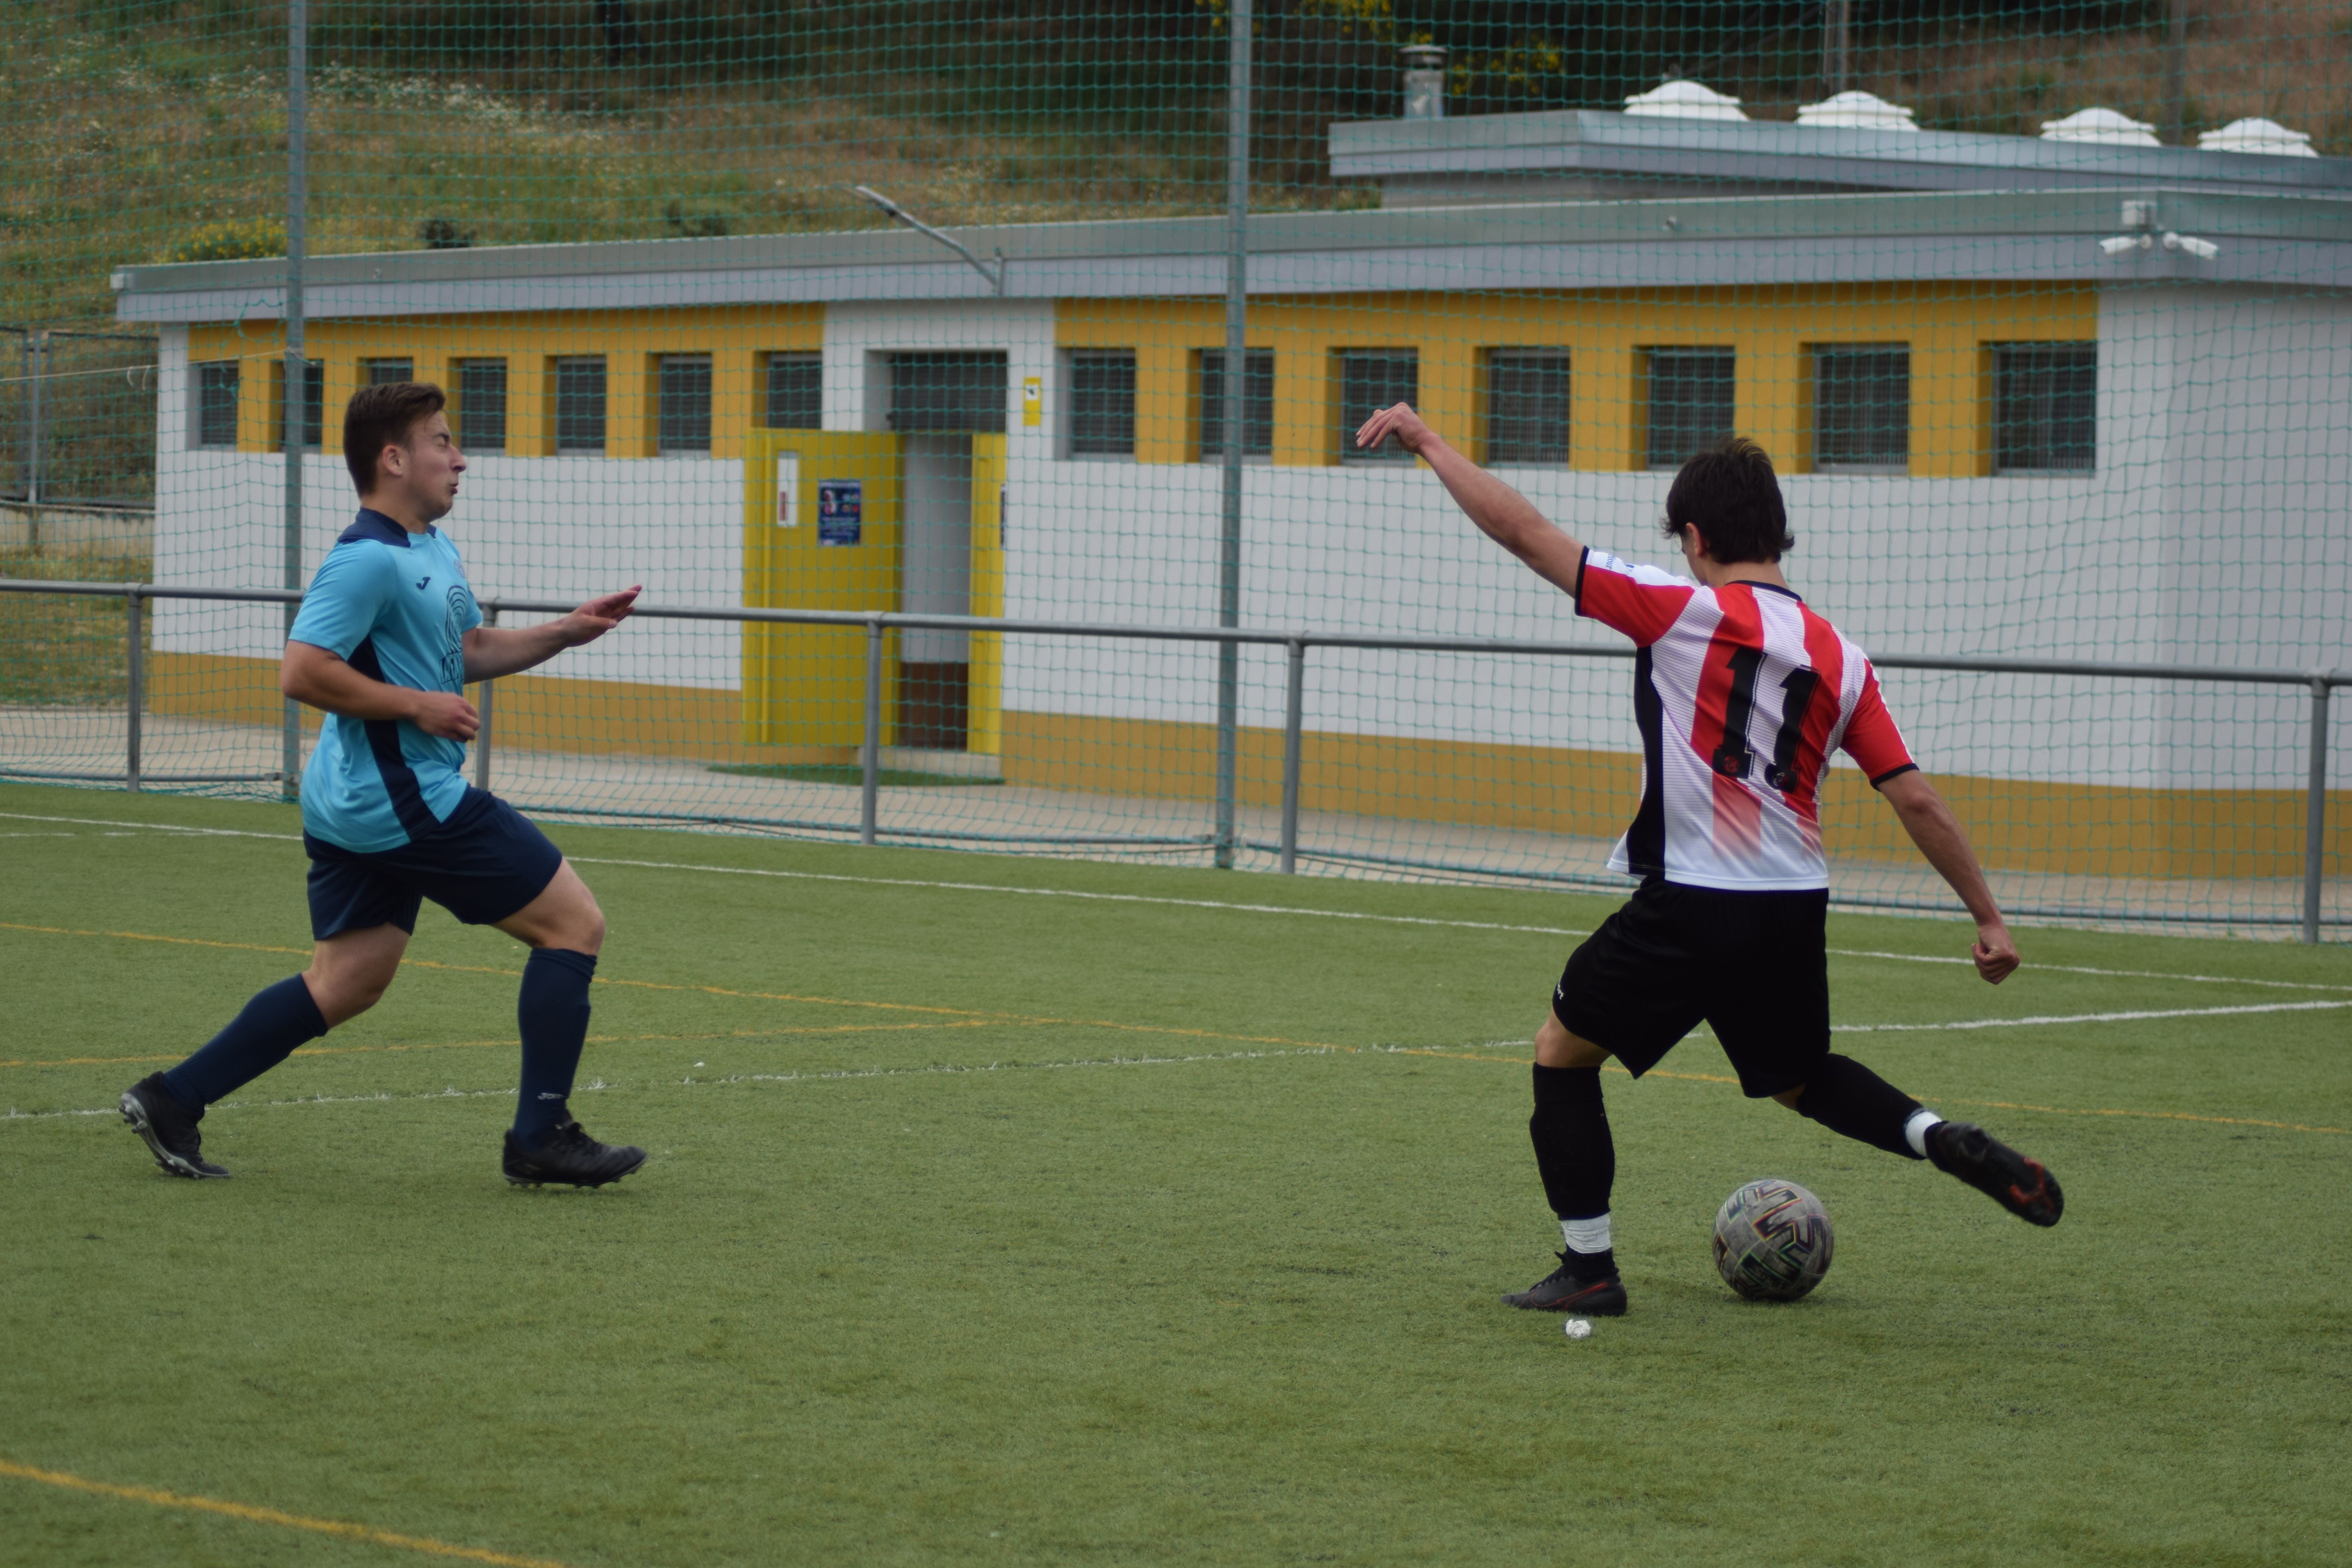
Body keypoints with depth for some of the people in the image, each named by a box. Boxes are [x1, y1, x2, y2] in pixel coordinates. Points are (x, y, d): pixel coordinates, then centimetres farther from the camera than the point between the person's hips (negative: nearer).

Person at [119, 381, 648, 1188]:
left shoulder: (433, 549, 16)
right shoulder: (368, 560, -17)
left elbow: (470, 649, 29)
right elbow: (302, 672, -22)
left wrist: (567, 631, 16)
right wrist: (418, 706, -19)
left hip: (359, 808, 10)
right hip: (403, 797, -10)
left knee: (347, 983, 13)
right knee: (574, 923, -3)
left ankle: (172, 1099, 12)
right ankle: (540, 1137, 0)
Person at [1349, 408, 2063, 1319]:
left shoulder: (1684, 610, -7)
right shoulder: (1839, 658, 7)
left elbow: (1523, 534, -6)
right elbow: (1916, 802, 5)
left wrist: (1428, 442, 4)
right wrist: (1987, 918, 12)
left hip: (1691, 906, -5)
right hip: (1796, 909, 6)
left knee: (1563, 1050, 14)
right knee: (1800, 1080, 28)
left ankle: (1589, 1270, 10)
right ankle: (1947, 1142, 4)